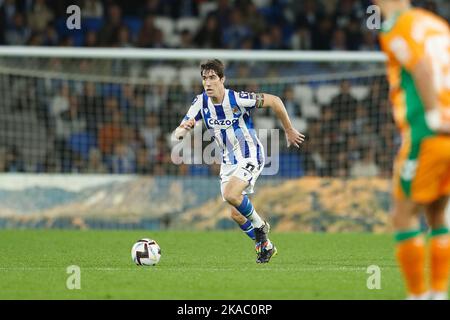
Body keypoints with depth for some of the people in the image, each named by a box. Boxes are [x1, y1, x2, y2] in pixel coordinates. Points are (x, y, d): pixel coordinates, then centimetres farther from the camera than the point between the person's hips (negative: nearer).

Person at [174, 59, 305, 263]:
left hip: (250, 158, -6)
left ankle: (259, 225, -3)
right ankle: (265, 246, 29)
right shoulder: (201, 102, -8)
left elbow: (274, 101, -12)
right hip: (228, 162, 6)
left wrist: (289, 130, -3)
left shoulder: (237, 99, -22)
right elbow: (178, 134, -9)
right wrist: (183, 130, -34)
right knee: (236, 215, 6)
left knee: (230, 195, -29)